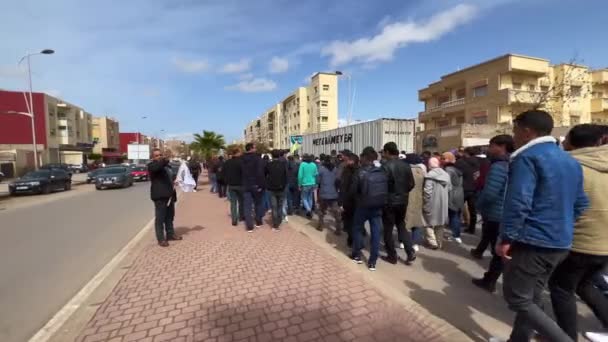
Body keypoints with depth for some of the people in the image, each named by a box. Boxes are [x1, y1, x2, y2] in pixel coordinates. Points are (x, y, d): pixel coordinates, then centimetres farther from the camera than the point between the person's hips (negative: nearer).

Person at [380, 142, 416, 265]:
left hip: (389, 201, -6)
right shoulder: (406, 165, 2)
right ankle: (410, 252, 12)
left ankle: (392, 256, 16)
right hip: (403, 201, 6)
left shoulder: (386, 166, -17)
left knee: (388, 229, 8)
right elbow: (412, 184, 5)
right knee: (401, 226, 21)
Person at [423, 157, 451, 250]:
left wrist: (425, 204, -11)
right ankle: (440, 243, 27)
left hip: (432, 204, -6)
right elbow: (449, 190, 7)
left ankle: (433, 243, 7)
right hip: (443, 204, 6)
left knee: (430, 223, 8)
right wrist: (447, 202, 17)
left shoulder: (430, 175, -18)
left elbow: (427, 192, -21)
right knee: (440, 223, 17)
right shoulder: (446, 175, 4)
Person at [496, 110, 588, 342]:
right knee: (531, 297, 18)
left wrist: (506, 239, -17)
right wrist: (561, 228, 23)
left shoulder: (528, 157, -15)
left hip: (532, 242, -9)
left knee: (517, 299, 2)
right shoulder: (571, 161, 13)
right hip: (560, 244, 9)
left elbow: (518, 203, -23)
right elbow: (580, 203, 16)